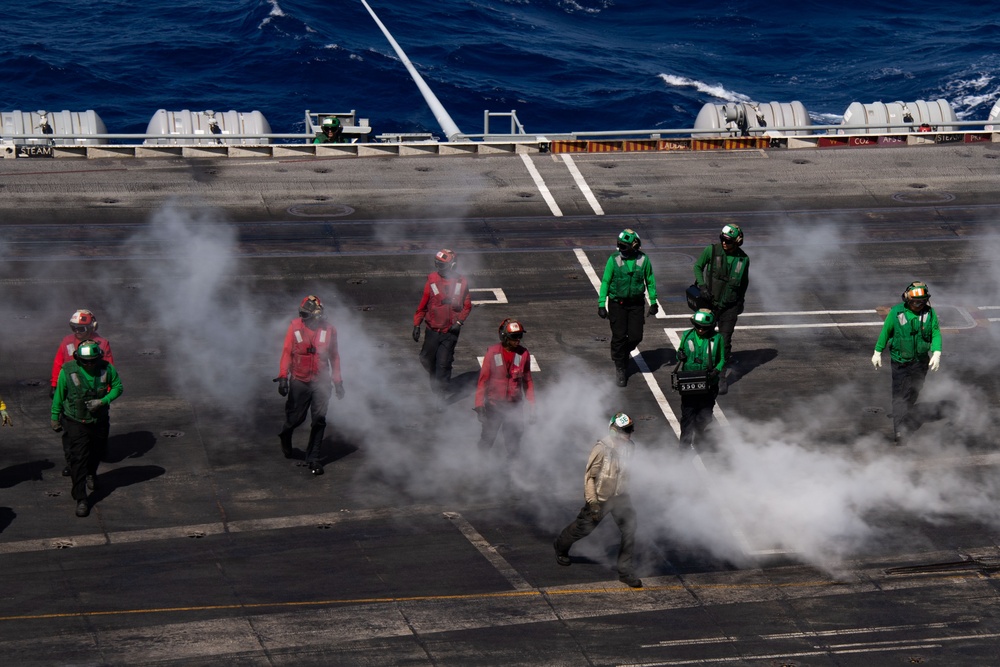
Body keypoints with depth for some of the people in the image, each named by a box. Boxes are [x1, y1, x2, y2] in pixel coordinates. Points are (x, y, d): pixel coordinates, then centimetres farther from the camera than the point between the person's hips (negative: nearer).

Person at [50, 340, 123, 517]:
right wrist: (55, 417, 3)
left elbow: (117, 386, -1)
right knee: (78, 459, -8)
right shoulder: (68, 371, -19)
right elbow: (59, 395, -6)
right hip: (76, 423, -3)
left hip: (100, 421, 3)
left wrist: (103, 401, -18)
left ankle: (91, 474, 58)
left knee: (98, 452, 23)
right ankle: (81, 499, -2)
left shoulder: (106, 368, -14)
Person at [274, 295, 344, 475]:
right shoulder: (295, 327, -7)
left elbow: (334, 356, 8)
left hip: (321, 382, 1)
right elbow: (287, 352, -5)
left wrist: (337, 381, 10)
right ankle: (285, 436, 43)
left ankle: (313, 458, 8)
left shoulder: (328, 330, -2)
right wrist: (283, 376, -13)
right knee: (296, 417, 9)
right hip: (299, 381, -1)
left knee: (319, 420, -3)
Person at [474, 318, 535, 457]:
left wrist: (531, 406, 4)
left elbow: (528, 381, 4)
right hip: (493, 405, -1)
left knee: (513, 443, 10)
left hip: (514, 406, 2)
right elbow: (483, 379, -7)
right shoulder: (493, 352, -13)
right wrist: (479, 405, -10)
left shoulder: (523, 354, -6)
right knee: (487, 438, 13)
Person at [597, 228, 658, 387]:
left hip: (636, 303, 2)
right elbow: (605, 282, -4)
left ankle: (624, 352, 34)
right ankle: (620, 368, 15)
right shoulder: (614, 259, -9)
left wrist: (653, 302, 9)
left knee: (636, 336, 0)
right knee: (619, 336, -2)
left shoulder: (643, 260, -5)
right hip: (617, 303, -2)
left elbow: (650, 281, 8)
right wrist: (601, 304, -7)